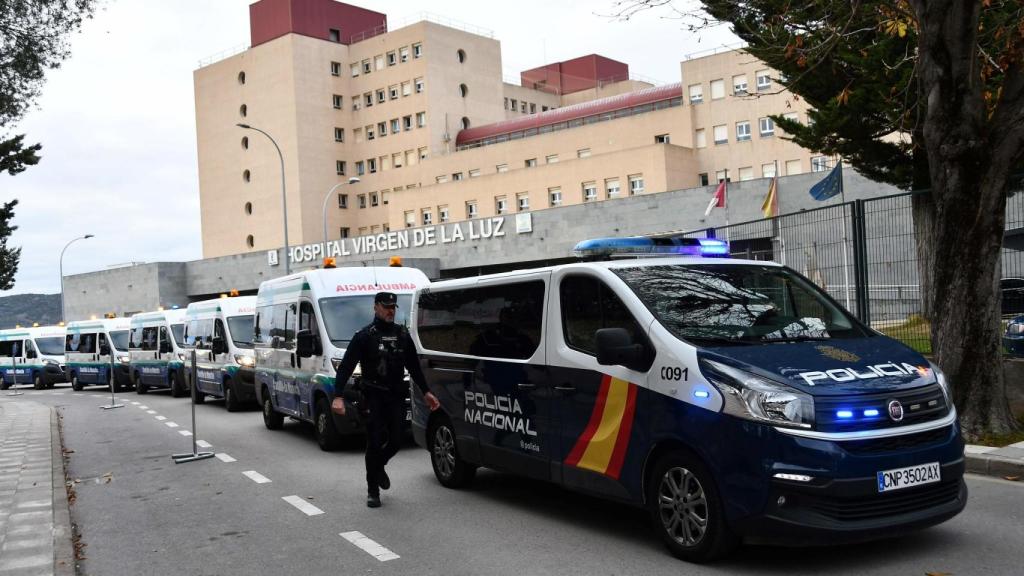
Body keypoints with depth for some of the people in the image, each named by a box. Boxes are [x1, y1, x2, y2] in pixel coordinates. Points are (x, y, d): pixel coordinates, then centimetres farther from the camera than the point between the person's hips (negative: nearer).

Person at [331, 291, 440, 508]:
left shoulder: (403, 335, 11)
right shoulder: (365, 336, -4)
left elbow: (414, 366, 21)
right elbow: (345, 367, -9)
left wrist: (425, 392, 17)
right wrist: (338, 396, -20)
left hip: (397, 395, 4)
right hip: (374, 396, -4)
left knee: (395, 441, 1)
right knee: (375, 442, -4)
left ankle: (379, 467, 33)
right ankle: (373, 491, 8)